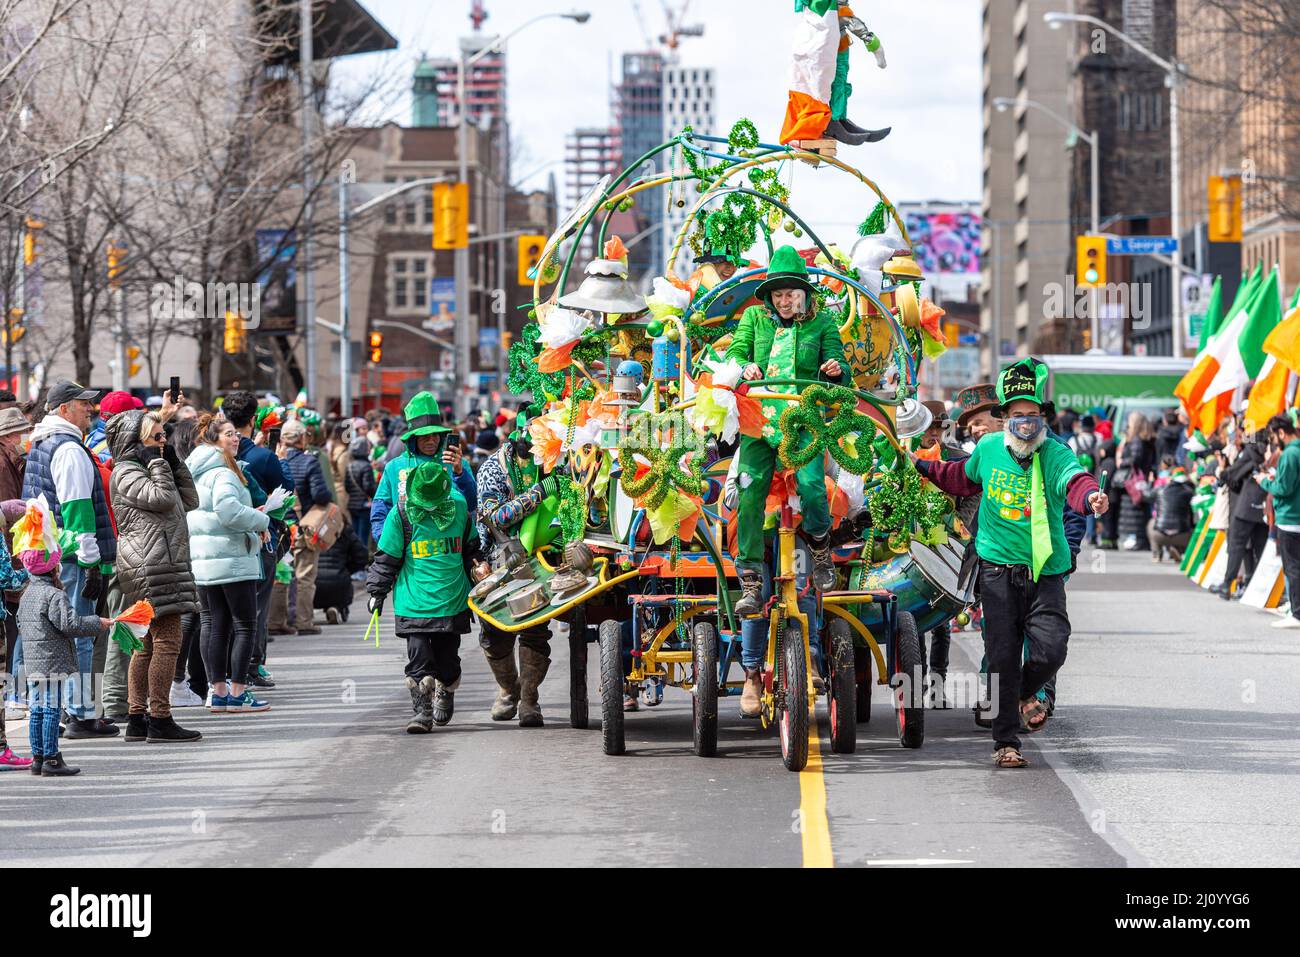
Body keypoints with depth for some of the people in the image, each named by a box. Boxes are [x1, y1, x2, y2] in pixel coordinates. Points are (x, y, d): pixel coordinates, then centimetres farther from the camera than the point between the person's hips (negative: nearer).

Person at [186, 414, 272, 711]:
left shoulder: (193, 472, 16)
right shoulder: (222, 473, -14)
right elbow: (228, 510, -26)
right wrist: (261, 521, -10)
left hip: (200, 559, 9)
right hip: (230, 558, -9)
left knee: (212, 624, 8)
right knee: (245, 624, -2)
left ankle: (218, 692, 8)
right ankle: (237, 692, -3)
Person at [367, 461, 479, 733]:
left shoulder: (459, 509, 2)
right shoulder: (401, 515, -5)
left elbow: (472, 550, 19)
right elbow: (386, 557, 4)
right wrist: (377, 593, 5)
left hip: (453, 601, 2)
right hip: (414, 603, -2)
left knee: (447, 658, 10)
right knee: (419, 658, -11)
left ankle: (445, 695, 35)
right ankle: (421, 711, -9)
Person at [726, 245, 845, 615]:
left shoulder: (822, 323, 8)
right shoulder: (754, 318, 13)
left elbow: (838, 371, 3)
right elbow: (734, 352, 5)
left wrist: (836, 369, -22)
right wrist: (745, 366, -19)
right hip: (758, 417, 2)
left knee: (812, 488, -19)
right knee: (750, 495, -6)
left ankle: (820, 550, 13)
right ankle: (751, 584, 0)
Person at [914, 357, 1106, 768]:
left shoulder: (1055, 454, -8)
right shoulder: (989, 449, 3)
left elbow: (1073, 479, -30)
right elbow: (964, 477, 26)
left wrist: (1089, 495, -52)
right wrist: (924, 467, 23)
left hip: (1044, 572, -2)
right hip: (998, 568, 2)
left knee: (1050, 649, -13)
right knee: (1003, 657, -1)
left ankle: (1026, 692, 22)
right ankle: (1006, 741, 10)